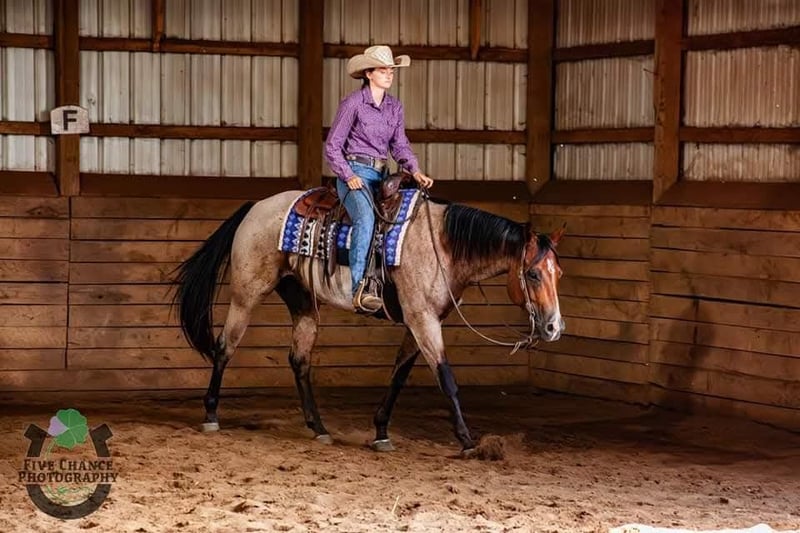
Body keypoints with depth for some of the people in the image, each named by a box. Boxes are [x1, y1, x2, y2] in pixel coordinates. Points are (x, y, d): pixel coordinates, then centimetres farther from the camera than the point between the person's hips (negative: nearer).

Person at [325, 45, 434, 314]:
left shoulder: (395, 107, 12)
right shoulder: (352, 103, -6)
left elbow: (400, 145, 14)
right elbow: (332, 145, -4)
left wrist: (415, 171, -3)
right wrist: (348, 176, -15)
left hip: (381, 174, 7)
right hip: (355, 172, -7)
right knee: (366, 218, -32)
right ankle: (360, 289, -41)